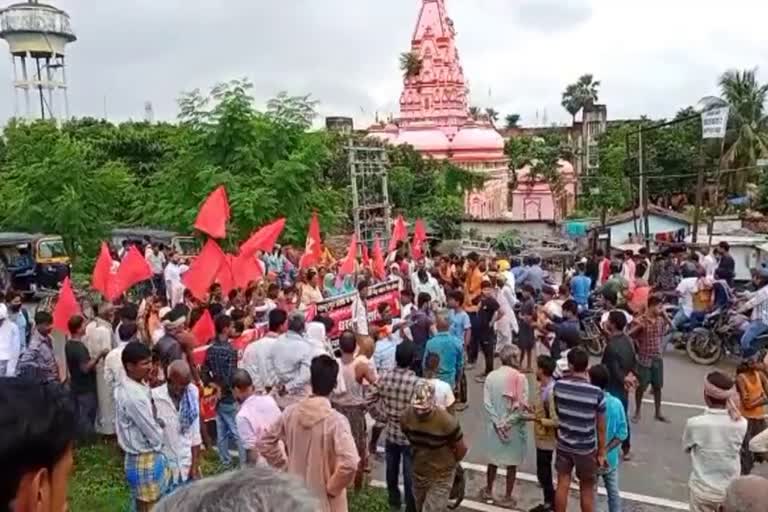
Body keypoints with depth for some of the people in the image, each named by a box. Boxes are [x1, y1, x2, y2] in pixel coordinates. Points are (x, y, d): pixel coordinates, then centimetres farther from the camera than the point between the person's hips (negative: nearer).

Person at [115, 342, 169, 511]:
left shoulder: (139, 387, 3)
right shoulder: (133, 396, -27)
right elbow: (152, 432, -20)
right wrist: (164, 445, -2)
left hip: (150, 456, 9)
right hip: (144, 461, -9)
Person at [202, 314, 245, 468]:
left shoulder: (210, 350, 4)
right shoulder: (230, 350, -19)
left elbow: (205, 375, 8)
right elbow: (231, 378, -22)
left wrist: (217, 387, 5)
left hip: (219, 397, 7)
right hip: (230, 398, -7)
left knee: (221, 432, 14)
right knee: (239, 432, 0)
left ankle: (226, 463, 23)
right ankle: (245, 464, 4)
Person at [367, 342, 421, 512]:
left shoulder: (384, 377, -12)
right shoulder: (417, 382, -25)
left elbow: (371, 402, -4)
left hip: (390, 432, 4)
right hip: (410, 435, -4)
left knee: (392, 469, 24)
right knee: (410, 474, 13)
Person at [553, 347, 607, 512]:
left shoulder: (558, 386, -13)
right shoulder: (597, 393, -20)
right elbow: (601, 427, -11)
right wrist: (601, 452, 1)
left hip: (563, 445, 2)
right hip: (586, 448, -2)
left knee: (562, 485, 15)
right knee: (587, 490, 15)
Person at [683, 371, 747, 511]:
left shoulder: (694, 423, -21)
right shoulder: (741, 424, -14)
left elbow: (687, 448, -4)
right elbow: (737, 448, 3)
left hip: (702, 490, -2)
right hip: (730, 491, 2)